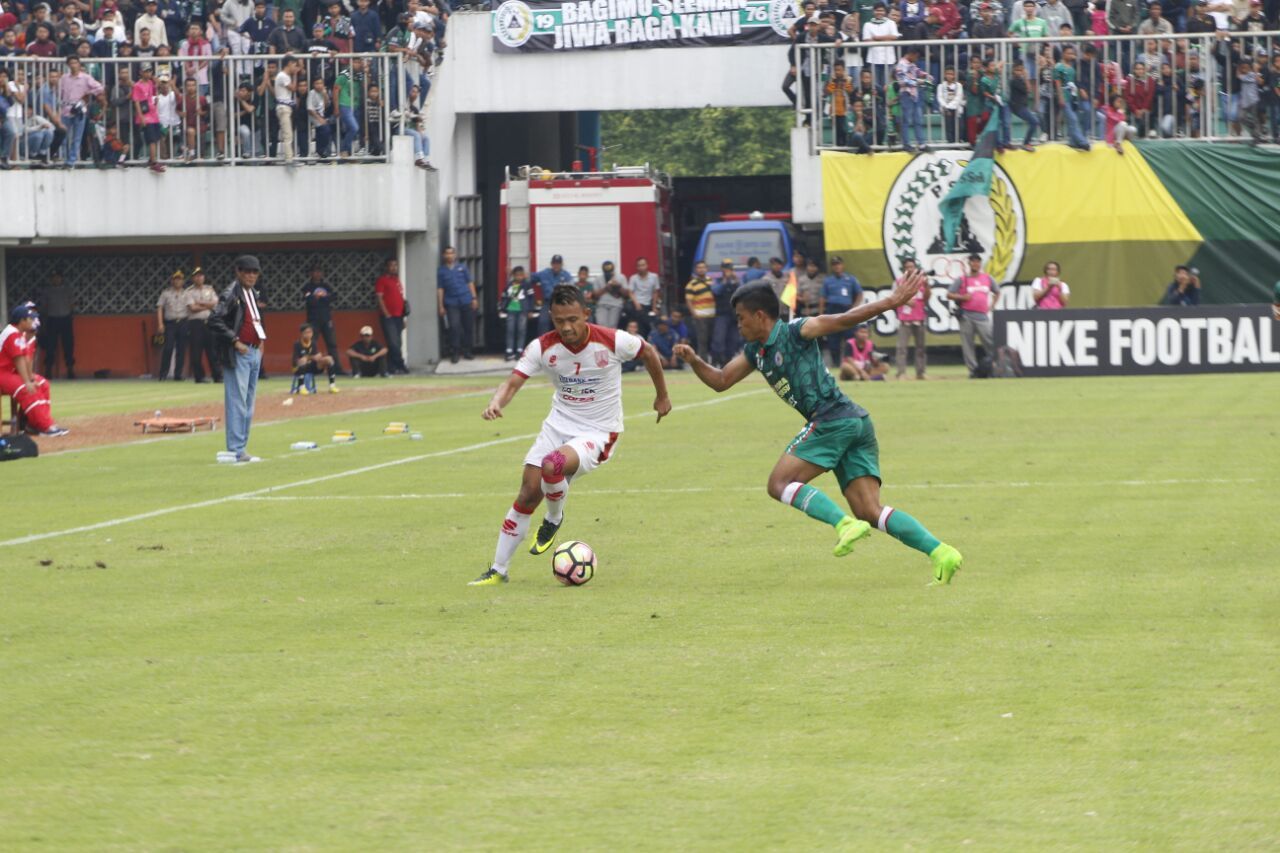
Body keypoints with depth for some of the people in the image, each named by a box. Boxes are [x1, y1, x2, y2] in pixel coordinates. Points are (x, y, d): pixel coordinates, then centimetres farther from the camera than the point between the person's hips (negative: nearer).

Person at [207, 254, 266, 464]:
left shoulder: (253, 294, 15)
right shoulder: (230, 295, -12)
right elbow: (214, 321, -20)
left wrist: (261, 340, 14)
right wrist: (235, 341, -21)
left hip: (254, 352, 9)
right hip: (238, 353, -9)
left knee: (248, 403, 12)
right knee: (237, 401, -9)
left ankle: (241, 448, 17)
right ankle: (236, 450, -10)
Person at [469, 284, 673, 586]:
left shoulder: (612, 341, -17)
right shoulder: (543, 347, -10)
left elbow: (648, 353, 3)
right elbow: (513, 382, -16)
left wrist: (662, 396, 15)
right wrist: (496, 403, -39)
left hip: (598, 433, -4)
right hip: (559, 423, 4)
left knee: (552, 465, -32)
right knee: (528, 493, -4)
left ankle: (554, 519, 2)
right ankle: (498, 570, 8)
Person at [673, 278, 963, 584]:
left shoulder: (796, 332, -3)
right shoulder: (754, 352, 22)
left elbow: (844, 320, -8)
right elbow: (721, 381, 27)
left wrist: (892, 301, -17)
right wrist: (694, 361, 10)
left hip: (833, 419, -9)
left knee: (779, 483, -7)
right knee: (870, 512, -1)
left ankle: (845, 525, -22)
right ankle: (941, 553, -12)